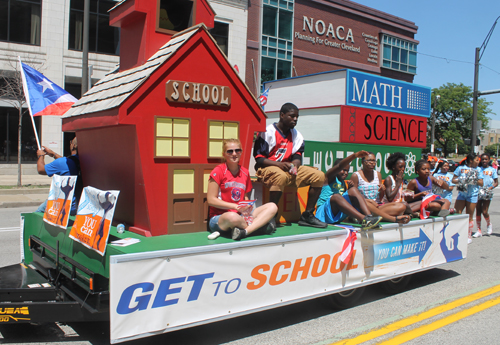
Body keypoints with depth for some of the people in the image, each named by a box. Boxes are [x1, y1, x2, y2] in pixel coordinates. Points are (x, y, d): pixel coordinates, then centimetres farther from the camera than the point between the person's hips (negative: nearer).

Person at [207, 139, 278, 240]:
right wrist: (235, 206, -15)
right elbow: (211, 200, -10)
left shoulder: (245, 172, 11)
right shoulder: (218, 171, -6)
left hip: (241, 215, 6)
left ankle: (244, 231, -30)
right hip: (218, 218, -6)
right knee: (232, 217, -43)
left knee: (272, 207, -11)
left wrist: (247, 207, -5)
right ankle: (261, 224, -14)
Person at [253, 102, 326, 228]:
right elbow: (259, 158, -12)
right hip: (267, 168, -7)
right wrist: (280, 164, -25)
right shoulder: (268, 132, -8)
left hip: (288, 168, 7)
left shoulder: (296, 135, 12)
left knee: (319, 175, -7)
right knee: (281, 176, -42)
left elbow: (297, 156, 8)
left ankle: (307, 215, -4)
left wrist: (294, 165, -17)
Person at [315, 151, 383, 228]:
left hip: (339, 215, 7)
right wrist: (355, 155, -34)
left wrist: (349, 188, 8)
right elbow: (340, 166, -20)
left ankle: (369, 216, -30)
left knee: (353, 190, -8)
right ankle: (364, 219, -53)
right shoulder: (330, 177, 0)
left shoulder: (343, 183, 22)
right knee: (336, 196, -37)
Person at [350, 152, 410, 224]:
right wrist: (369, 200, -20)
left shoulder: (378, 174, 17)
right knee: (366, 204, -42)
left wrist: (383, 190, -3)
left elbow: (380, 198, 19)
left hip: (378, 205, 5)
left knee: (401, 206, -19)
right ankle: (395, 219, -42)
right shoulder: (356, 176, 1)